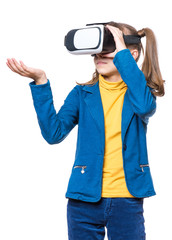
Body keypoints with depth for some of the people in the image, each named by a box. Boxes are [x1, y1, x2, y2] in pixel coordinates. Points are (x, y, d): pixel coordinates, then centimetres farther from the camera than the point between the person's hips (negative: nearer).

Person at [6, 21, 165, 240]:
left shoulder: (141, 90, 2)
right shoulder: (82, 94, 5)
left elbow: (144, 106, -24)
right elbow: (54, 133, -7)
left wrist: (121, 51, -19)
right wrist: (40, 82, -15)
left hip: (127, 202, -1)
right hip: (85, 200, 1)